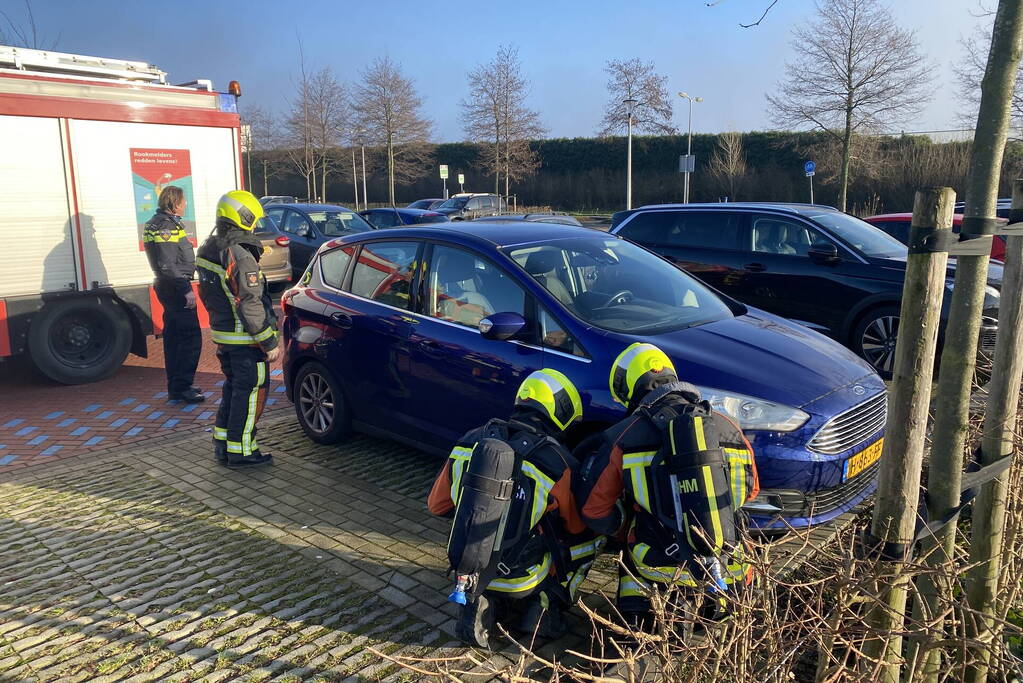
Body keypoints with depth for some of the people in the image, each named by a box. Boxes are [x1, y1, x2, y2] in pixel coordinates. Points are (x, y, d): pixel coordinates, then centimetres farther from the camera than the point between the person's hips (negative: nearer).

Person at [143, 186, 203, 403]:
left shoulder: (154, 224, 16)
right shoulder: (167, 227, -17)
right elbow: (167, 265, -24)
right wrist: (186, 290, -23)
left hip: (168, 287, 11)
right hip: (176, 288, -11)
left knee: (174, 337, 15)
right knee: (191, 337, -8)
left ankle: (175, 386, 22)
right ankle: (182, 387, -6)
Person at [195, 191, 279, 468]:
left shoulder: (206, 250, 8)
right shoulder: (240, 257, -21)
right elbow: (251, 305, -22)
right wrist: (269, 342, -17)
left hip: (222, 334, 9)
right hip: (245, 339, -9)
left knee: (233, 387, 20)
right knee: (250, 392, 1)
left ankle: (222, 443, 28)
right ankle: (240, 451, 8)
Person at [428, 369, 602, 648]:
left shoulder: (469, 442, -6)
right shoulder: (559, 464, -16)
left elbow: (438, 505, 7)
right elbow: (577, 529, 0)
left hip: (465, 571, 3)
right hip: (523, 581, -3)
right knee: (591, 535, 17)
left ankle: (482, 599, 9)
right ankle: (547, 603, 2)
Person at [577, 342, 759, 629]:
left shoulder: (623, 436, -3)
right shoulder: (727, 427, 5)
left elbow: (593, 510, 3)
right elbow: (750, 490, 19)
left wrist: (624, 531, 23)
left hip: (663, 567, -3)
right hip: (731, 569, 3)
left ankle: (634, 616, 16)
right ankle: (719, 604, 16)